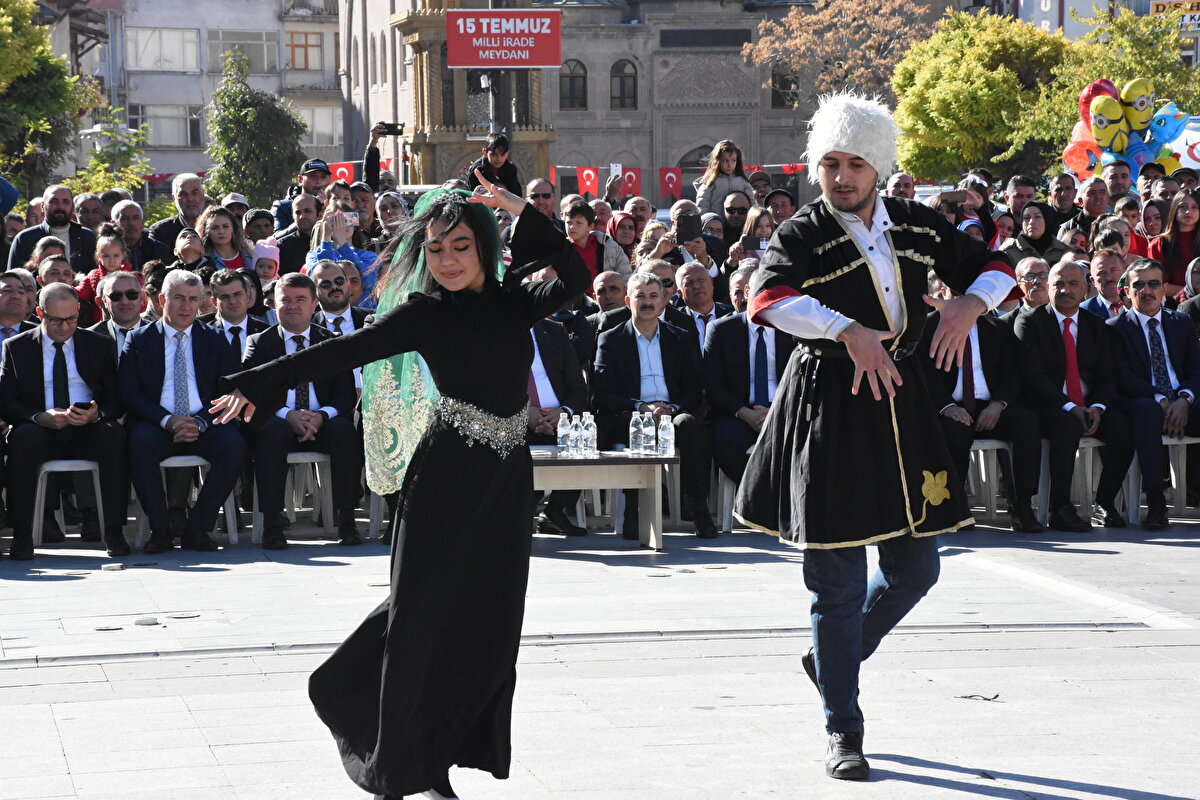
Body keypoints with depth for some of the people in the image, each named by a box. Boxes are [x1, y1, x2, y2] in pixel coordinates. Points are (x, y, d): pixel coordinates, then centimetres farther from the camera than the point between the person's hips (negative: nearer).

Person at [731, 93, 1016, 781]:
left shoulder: (918, 226, 6)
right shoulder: (802, 236, -8)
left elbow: (995, 266, 15)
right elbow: (768, 298, -28)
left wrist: (969, 303, -8)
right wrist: (850, 330, -39)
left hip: (901, 399, 5)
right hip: (828, 408, -5)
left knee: (916, 568, 10)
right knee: (840, 580, -2)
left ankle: (835, 659, 37)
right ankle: (844, 735, 10)